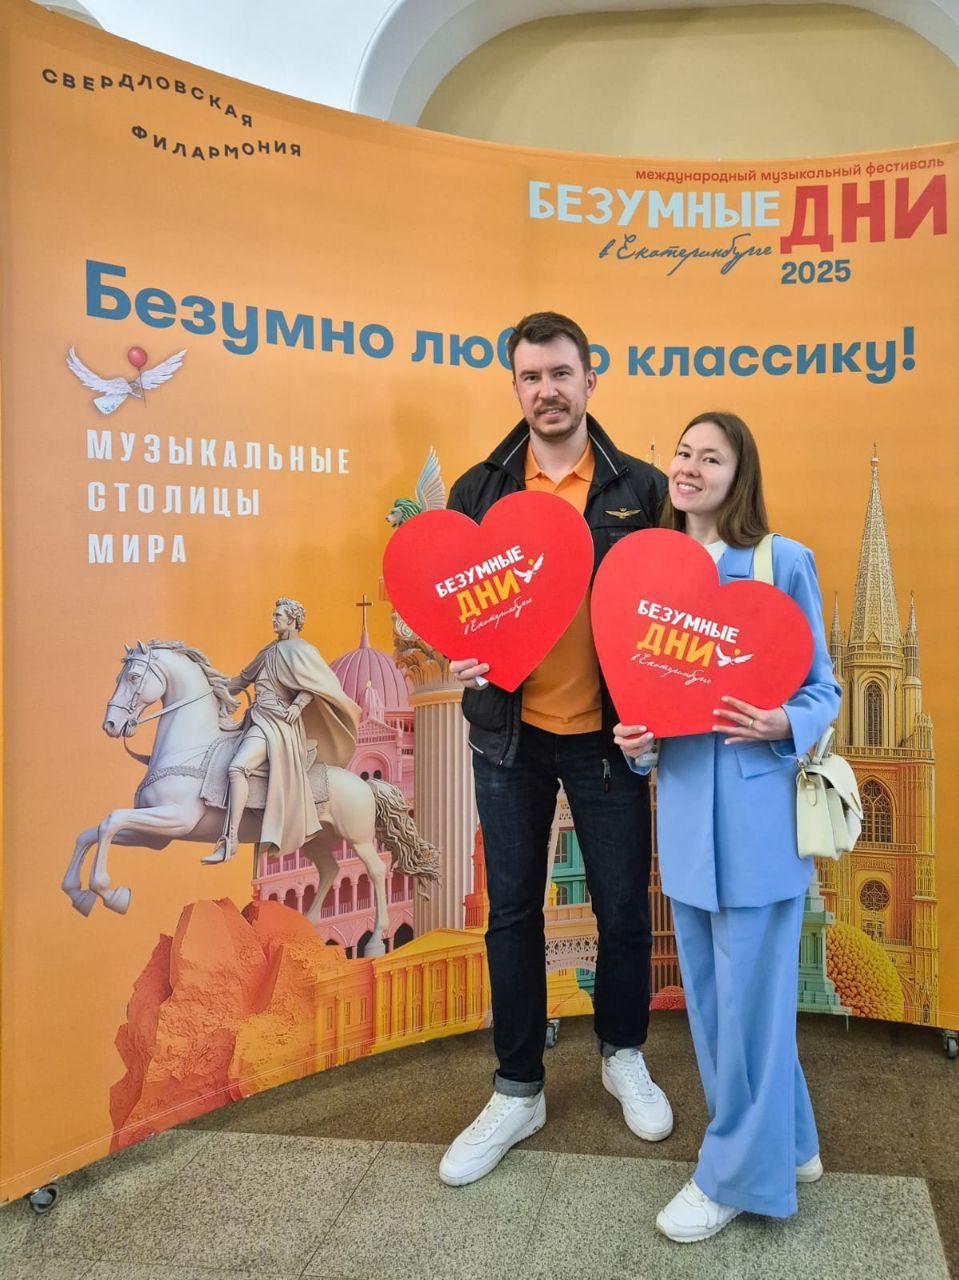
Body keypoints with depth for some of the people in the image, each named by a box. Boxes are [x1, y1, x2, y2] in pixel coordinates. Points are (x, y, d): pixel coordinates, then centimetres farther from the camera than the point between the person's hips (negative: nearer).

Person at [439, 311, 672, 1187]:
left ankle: (624, 1056, 39)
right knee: (512, 912, 11)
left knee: (624, 907, 11)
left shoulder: (640, 488, -2)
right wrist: (459, 655, -15)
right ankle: (517, 1092, 28)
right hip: (510, 732, 1)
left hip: (608, 734, -1)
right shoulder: (479, 489, 1)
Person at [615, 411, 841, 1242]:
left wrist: (781, 725, -22)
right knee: (710, 995, 15)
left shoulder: (784, 563, -5)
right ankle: (785, 1145, 36)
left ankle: (740, 1175, 24)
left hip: (758, 810, -5)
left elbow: (823, 691, -2)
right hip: (685, 810, 5)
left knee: (749, 995, 4)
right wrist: (636, 739, -6)